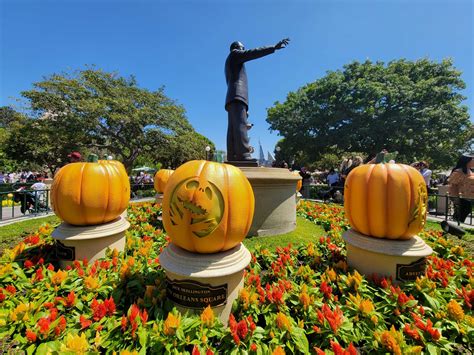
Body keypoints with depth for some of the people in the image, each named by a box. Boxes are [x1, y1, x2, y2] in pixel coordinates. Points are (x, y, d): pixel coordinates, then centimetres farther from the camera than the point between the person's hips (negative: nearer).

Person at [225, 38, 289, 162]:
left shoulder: (229, 62, 38)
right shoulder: (235, 54, 15)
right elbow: (253, 53, 1)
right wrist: (274, 47, 0)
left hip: (232, 97, 9)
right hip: (237, 94, -9)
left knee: (233, 128, -6)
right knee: (241, 124, -23)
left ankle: (232, 156, -15)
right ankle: (243, 154, -36)